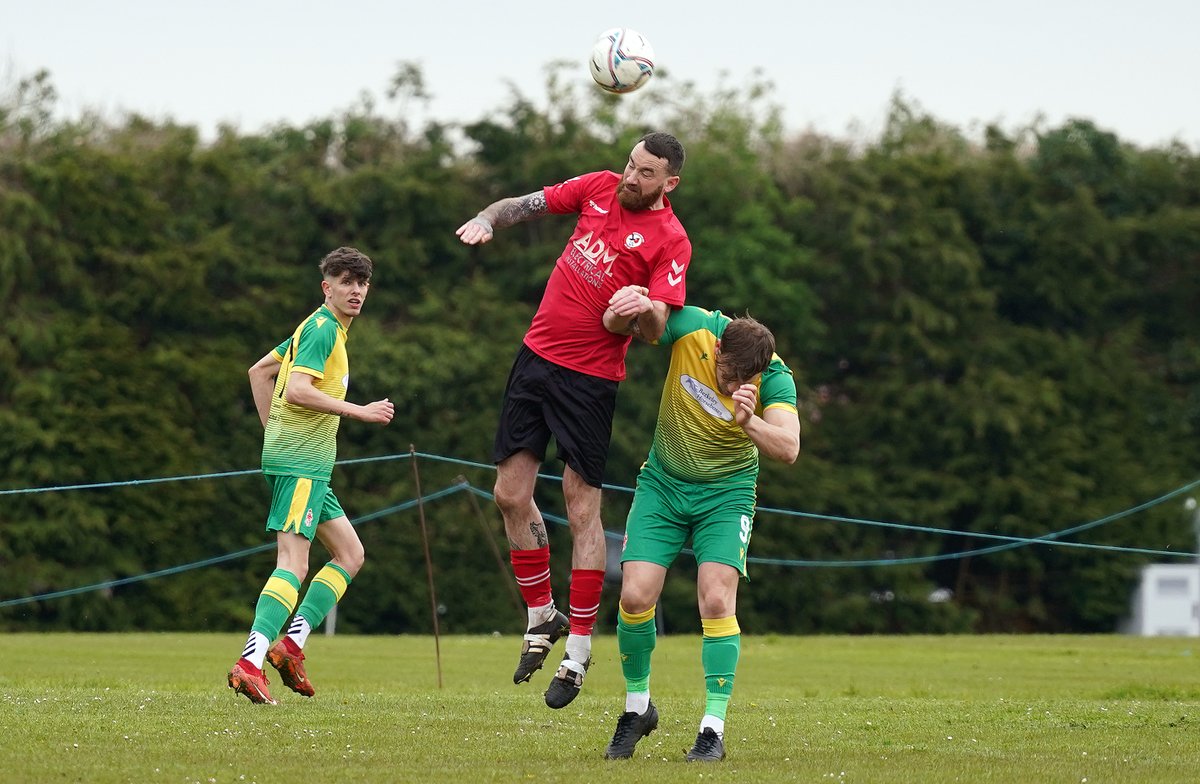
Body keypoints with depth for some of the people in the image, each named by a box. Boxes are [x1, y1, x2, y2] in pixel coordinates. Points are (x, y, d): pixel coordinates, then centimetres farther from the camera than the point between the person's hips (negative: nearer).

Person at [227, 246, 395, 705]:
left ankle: (292, 644, 7)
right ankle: (250, 663, -28)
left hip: (310, 465, 11)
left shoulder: (323, 328, 19)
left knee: (350, 555, 14)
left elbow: (259, 371, 27)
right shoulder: (323, 329, -10)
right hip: (300, 464, -11)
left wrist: (273, 430, 22)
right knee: (294, 563, -18)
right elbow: (297, 390, -24)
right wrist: (360, 412, -20)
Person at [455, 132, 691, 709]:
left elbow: (656, 329, -16)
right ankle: (541, 617, 23)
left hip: (590, 378, -6)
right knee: (511, 494, 6)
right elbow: (527, 205, 13)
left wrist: (643, 309, -38)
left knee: (582, 509, -6)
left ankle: (579, 648, 3)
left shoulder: (670, 242, -10)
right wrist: (487, 220, -8)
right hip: (536, 356, 6)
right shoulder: (599, 189, 5)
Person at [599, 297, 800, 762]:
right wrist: (625, 312, -33)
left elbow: (788, 449, -35)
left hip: (727, 492, -2)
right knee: (635, 596, -10)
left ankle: (713, 729, -9)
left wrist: (749, 423, -55)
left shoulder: (775, 379, -23)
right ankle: (637, 708, 13)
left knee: (716, 600, -18)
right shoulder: (691, 327, -20)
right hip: (663, 483, 2)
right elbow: (613, 323, -8)